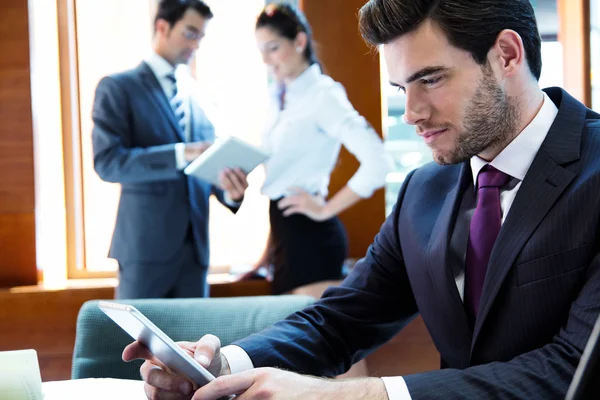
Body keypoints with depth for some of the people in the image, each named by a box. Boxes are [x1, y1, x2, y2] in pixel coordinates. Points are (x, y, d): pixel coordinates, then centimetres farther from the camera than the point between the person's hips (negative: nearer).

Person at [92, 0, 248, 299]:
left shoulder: (197, 95, 15)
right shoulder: (118, 88, -3)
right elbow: (107, 161, -15)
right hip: (146, 242, -6)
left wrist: (229, 191, -9)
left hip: (194, 243, 6)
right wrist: (180, 154, -25)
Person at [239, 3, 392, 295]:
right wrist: (270, 250, 12)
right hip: (286, 232, 8)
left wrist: (325, 210, -15)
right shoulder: (279, 98, 11)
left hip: (310, 236, -8)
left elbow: (377, 162, -22)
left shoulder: (323, 94, -13)